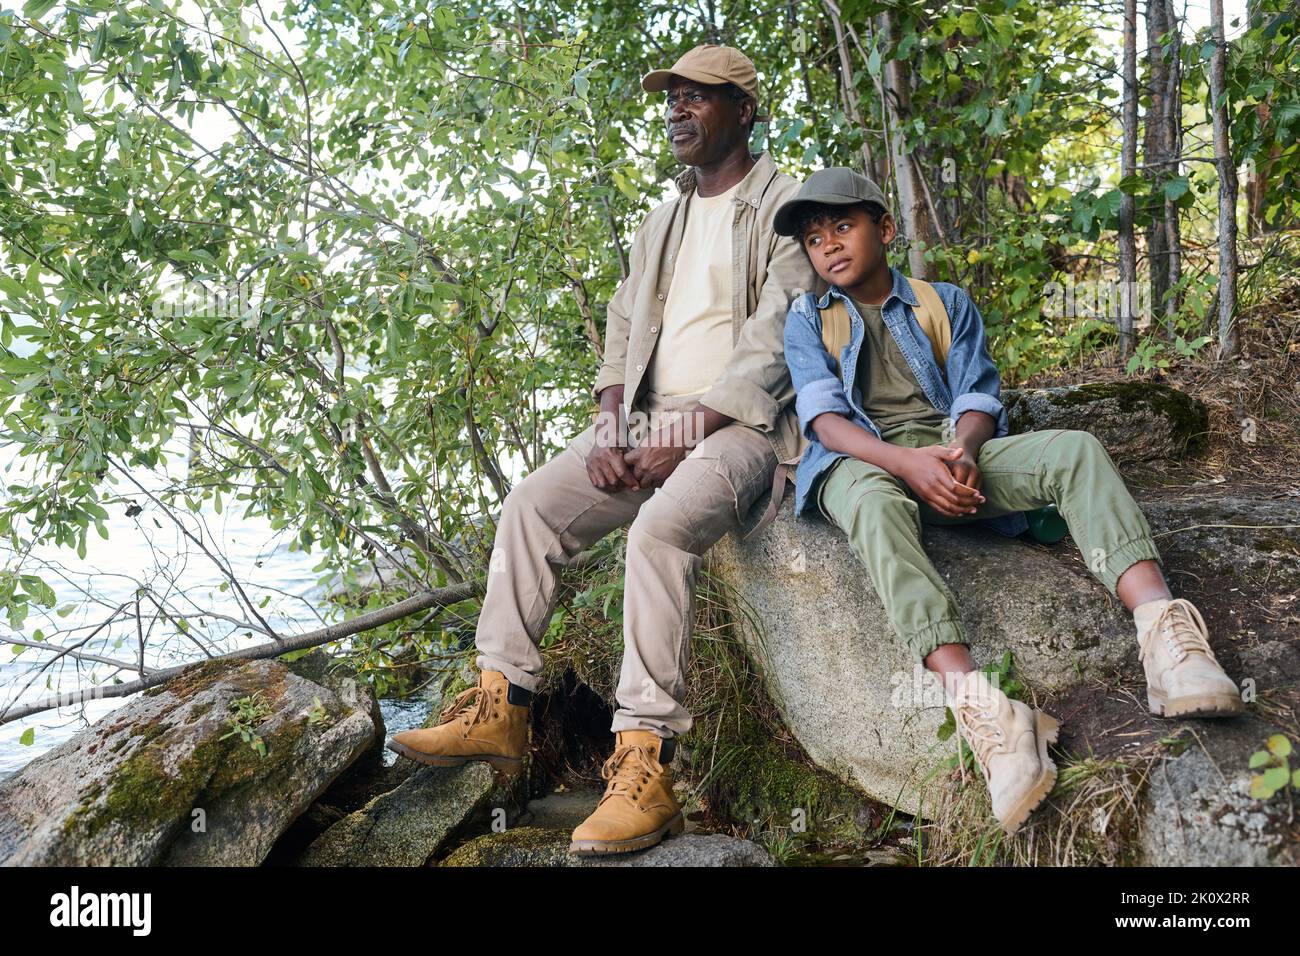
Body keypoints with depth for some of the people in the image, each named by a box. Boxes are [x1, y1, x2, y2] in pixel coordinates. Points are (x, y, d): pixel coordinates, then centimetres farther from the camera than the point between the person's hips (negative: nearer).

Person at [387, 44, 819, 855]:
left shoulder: (785, 206, -2)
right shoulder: (663, 220, 22)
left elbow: (774, 345, -12)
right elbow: (623, 326, 15)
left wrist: (688, 436, -18)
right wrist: (610, 428, -2)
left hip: (738, 423, -7)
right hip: (647, 421, 8)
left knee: (660, 528, -34)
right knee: (530, 506, -8)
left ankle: (645, 763, -31)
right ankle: (500, 708, -4)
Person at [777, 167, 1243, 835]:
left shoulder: (946, 303, 21)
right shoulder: (807, 320, 15)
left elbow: (977, 397, 9)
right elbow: (824, 415, -1)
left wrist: (961, 450, -17)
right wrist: (908, 461, -21)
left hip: (954, 454, 3)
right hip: (865, 462, -3)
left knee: (1075, 449, -23)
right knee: (875, 501, -40)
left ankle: (1158, 621, -44)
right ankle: (972, 698, -59)